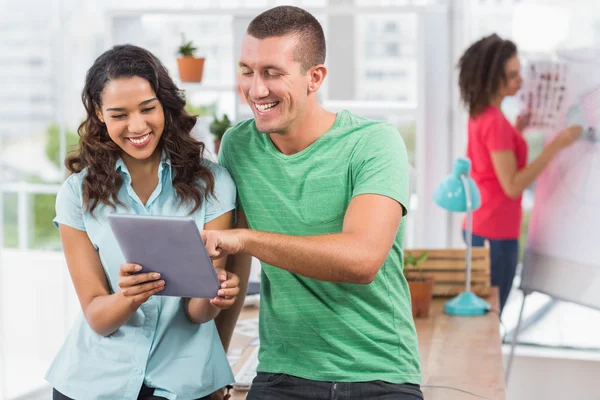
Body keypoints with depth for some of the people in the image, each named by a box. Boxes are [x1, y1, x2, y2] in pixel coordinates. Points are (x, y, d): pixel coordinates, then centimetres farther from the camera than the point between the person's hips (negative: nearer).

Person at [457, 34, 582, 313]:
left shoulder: (480, 114, 6)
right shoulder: (495, 122, -21)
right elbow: (512, 186, -24)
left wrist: (516, 131, 9)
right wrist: (555, 146, -24)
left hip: (478, 227, 9)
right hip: (496, 233, -9)